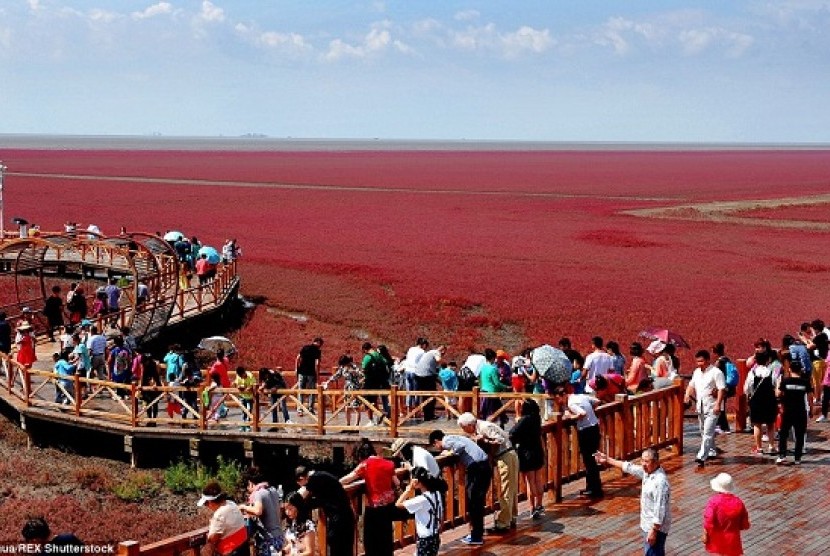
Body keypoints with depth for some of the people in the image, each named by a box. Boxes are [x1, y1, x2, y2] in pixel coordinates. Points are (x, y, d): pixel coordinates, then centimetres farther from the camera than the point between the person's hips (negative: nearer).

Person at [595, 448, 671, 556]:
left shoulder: (660, 481, -26)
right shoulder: (647, 472, 1)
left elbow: (660, 508, -27)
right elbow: (629, 467, 15)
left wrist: (654, 531, -25)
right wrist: (607, 460, 19)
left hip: (656, 526, -10)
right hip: (648, 524, 10)